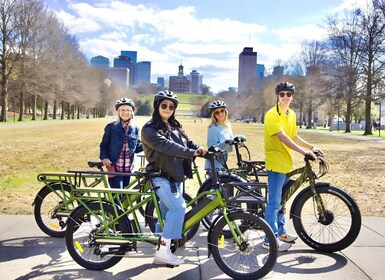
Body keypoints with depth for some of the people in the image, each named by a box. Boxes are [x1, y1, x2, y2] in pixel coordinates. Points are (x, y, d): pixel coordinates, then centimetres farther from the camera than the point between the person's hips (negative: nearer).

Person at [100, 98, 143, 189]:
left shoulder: (135, 128, 5)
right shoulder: (111, 127, -4)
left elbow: (137, 148, 10)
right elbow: (104, 145, 2)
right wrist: (104, 158, -15)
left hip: (128, 169, 4)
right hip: (114, 168, -4)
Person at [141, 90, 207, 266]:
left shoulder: (175, 127, 16)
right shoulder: (150, 129, -9)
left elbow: (188, 143, 6)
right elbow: (167, 146, -23)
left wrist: (205, 151, -15)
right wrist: (193, 153, -31)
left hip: (175, 176, 8)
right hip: (160, 176, -8)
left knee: (167, 214, 10)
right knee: (178, 207, -20)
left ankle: (161, 253, 19)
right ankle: (163, 250, -11)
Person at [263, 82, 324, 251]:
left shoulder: (292, 115, 14)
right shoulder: (272, 115, -14)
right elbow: (282, 137, -24)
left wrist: (312, 147, 9)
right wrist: (304, 151, -29)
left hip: (286, 163, 9)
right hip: (275, 163, -8)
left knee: (281, 200, 18)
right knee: (274, 202, -5)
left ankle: (280, 232, 31)